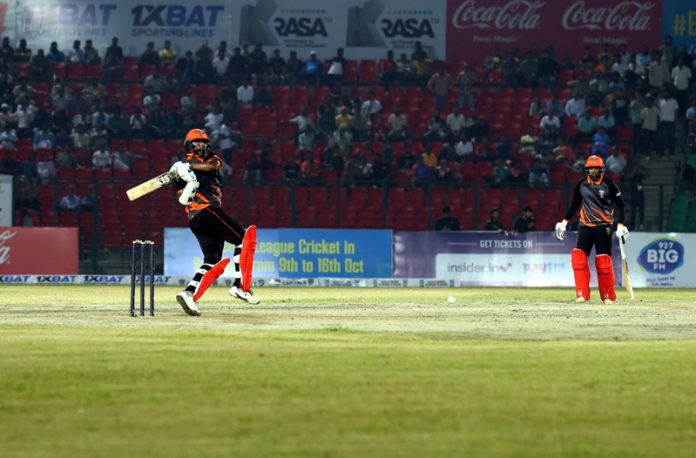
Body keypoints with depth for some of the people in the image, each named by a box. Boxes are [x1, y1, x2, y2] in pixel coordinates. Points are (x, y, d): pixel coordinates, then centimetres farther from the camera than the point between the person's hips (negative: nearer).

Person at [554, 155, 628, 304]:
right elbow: (574, 204, 18)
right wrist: (564, 222, 12)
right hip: (585, 225, 3)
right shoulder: (581, 185, 7)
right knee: (578, 256, -13)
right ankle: (582, 295, -11)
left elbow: (620, 204, 1)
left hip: (604, 226, -3)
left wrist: (620, 224, -8)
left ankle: (608, 296, 8)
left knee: (603, 262, -5)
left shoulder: (609, 185, -3)